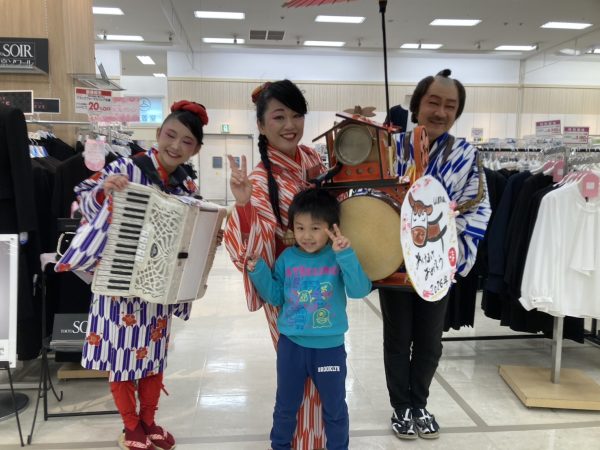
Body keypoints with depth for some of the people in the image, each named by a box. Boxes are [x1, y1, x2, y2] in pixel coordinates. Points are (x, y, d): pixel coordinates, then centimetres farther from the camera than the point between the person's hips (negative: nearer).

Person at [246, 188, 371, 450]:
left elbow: (360, 290, -23)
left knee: (335, 407, 18)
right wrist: (257, 270, -9)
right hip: (291, 344, 2)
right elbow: (275, 296, 4)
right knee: (286, 404, 21)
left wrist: (346, 254, -32)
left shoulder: (339, 258, -11)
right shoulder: (287, 258, -3)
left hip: (329, 347, -2)